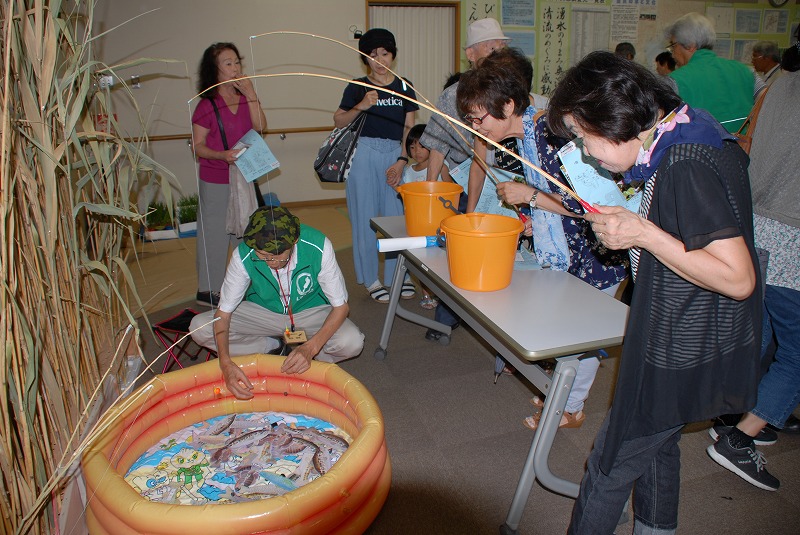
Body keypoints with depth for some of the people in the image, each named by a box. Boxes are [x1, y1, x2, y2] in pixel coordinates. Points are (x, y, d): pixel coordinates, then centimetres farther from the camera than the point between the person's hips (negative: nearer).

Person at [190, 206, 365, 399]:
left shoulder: (318, 247, -30)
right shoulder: (243, 256, -27)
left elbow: (341, 306, -22)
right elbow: (223, 314, -18)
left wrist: (310, 348, -35)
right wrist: (225, 362, -35)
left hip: (310, 311, -1)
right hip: (263, 312, 2)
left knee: (352, 343, -31)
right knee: (199, 328, -20)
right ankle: (272, 347, -4)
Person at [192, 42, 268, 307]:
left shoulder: (245, 97, 6)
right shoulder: (207, 105, -11)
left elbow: (260, 128, -8)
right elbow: (197, 145, -11)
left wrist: (251, 95, -14)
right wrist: (222, 155, -28)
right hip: (215, 181, -6)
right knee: (215, 232, 1)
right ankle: (208, 290, 14)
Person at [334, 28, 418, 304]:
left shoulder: (404, 87, 11)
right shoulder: (357, 88, 6)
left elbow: (409, 128, 8)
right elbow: (338, 121, 1)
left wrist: (401, 161, -3)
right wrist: (360, 107, -15)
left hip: (395, 155, 2)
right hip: (364, 154, -1)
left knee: (397, 217, 0)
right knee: (365, 217, 2)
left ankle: (398, 275, 16)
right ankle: (371, 279, 14)